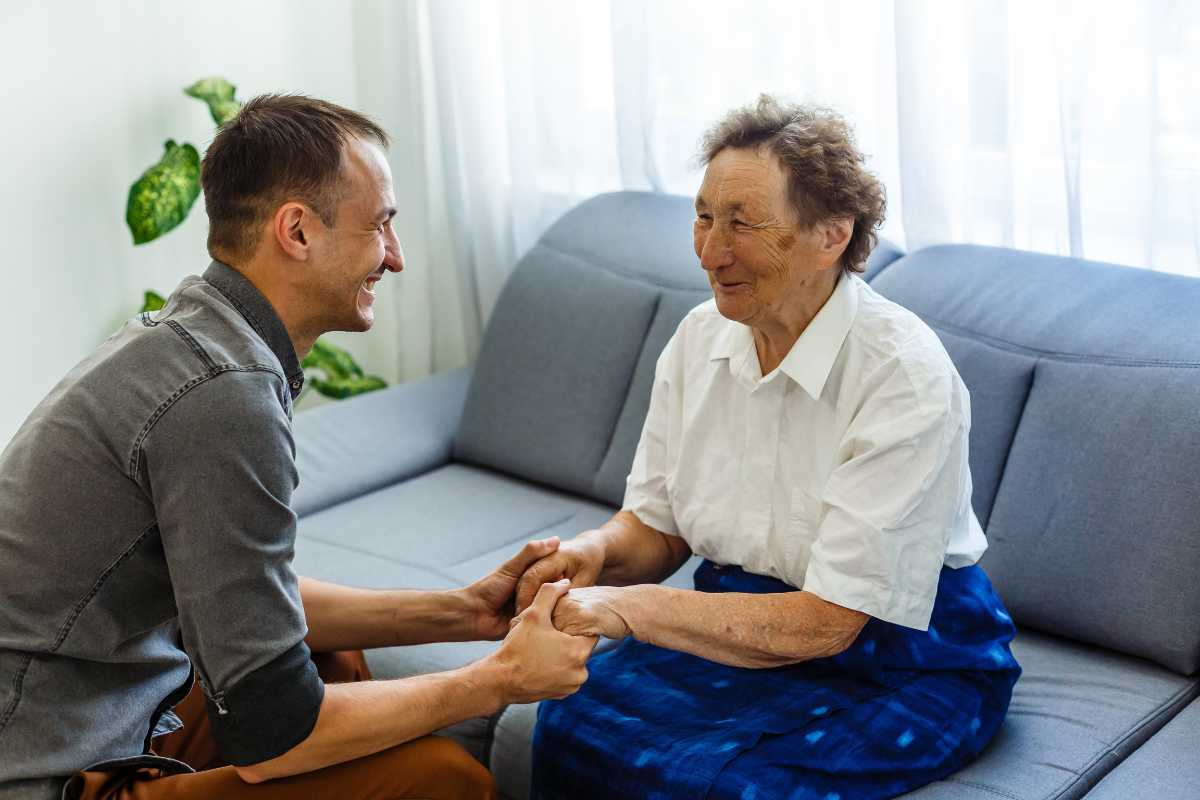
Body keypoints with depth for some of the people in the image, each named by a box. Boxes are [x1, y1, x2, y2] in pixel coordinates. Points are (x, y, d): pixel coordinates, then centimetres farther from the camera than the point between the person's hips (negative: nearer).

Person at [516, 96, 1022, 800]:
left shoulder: (905, 375, -22)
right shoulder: (700, 337, -1)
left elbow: (826, 622, -22)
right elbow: (656, 527, 7)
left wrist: (633, 605, -27)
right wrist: (597, 550, -16)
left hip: (904, 661, -5)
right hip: (746, 625, 5)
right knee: (571, 723, -21)